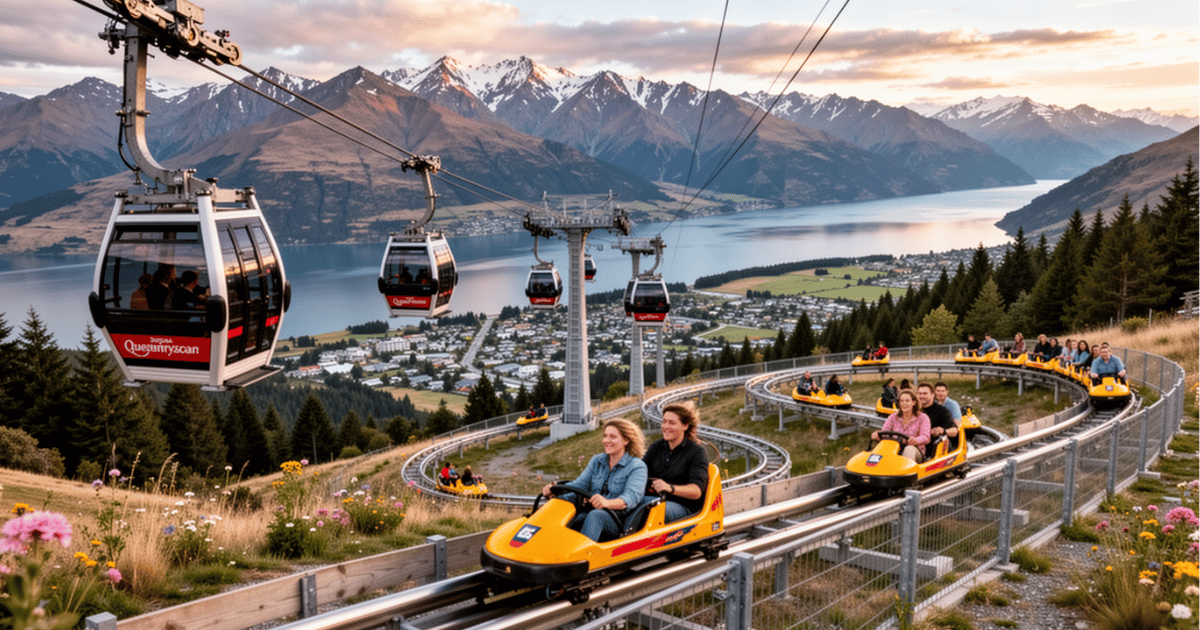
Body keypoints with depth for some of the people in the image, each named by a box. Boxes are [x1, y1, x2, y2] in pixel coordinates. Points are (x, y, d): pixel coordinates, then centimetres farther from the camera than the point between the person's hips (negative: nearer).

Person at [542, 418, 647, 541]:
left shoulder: (637, 466, -1)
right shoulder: (597, 461, 19)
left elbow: (632, 496, -18)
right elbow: (580, 484, 10)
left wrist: (607, 503, -40)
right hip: (590, 512, 5)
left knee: (595, 516, -37)